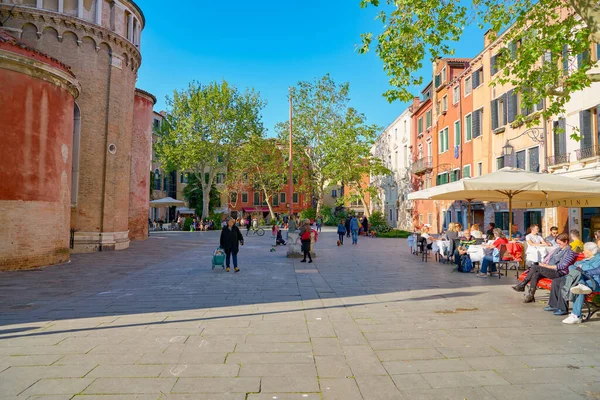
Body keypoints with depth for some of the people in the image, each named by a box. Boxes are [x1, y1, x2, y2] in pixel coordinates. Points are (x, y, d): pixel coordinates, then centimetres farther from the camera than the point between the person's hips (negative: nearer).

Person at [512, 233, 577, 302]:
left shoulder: (570, 252, -5)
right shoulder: (557, 249, 19)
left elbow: (562, 266, -15)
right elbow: (549, 257, 24)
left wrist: (547, 266, -17)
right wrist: (544, 264, 4)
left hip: (559, 273, -8)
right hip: (550, 270, 8)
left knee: (535, 267, -25)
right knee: (535, 275, -23)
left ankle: (522, 285, -15)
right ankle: (530, 296, -20)